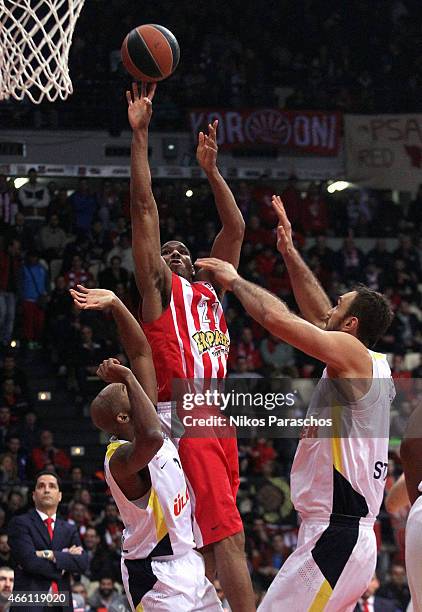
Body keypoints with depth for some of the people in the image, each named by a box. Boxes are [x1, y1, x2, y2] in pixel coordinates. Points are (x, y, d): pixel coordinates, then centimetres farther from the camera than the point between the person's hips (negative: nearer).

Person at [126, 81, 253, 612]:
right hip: (183, 420, -8)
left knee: (208, 545, 7)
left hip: (217, 422, 8)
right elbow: (144, 207, 0)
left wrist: (210, 168, 24)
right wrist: (140, 134, -2)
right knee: (229, 535, -18)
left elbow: (235, 229, 28)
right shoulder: (160, 288, 6)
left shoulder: (209, 288, 24)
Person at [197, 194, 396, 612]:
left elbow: (278, 318, -16)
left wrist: (234, 280, 1)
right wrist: (290, 254, 33)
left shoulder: (352, 353, -9)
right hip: (347, 534, 10)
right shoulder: (375, 365, 17)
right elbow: (319, 318, 30)